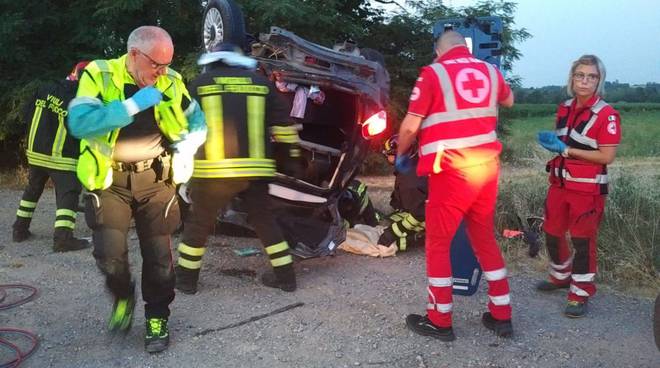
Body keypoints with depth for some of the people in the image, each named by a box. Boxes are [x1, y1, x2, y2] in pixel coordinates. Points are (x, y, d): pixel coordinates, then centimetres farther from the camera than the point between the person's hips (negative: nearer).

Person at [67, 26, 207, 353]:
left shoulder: (170, 82, -1)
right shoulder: (99, 76, -11)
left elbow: (198, 120, 12)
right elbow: (79, 123, -26)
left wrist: (187, 148, -8)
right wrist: (133, 105, -29)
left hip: (155, 178, 2)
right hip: (111, 179, -2)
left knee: (158, 254, 5)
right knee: (109, 254, -9)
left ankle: (157, 317, 25)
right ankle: (123, 296, 24)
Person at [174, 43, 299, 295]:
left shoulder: (198, 84, 6)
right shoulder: (261, 83, 10)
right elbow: (282, 124, 10)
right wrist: (292, 152, 21)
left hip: (213, 170, -2)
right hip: (256, 171, 2)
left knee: (198, 222, 16)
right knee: (264, 220, 19)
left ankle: (186, 278, 25)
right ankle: (285, 275, 22)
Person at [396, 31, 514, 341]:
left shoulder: (433, 73, -4)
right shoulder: (490, 71, 13)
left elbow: (411, 125, -7)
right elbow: (509, 100, 34)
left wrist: (400, 155, 10)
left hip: (452, 171, -6)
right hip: (487, 167, 6)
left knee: (438, 242, 5)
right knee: (485, 239, 17)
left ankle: (439, 321, 12)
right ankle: (501, 315, 23)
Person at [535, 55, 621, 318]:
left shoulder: (606, 114, -15)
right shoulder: (564, 108, 7)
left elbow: (607, 156, -18)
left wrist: (566, 149, -19)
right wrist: (550, 140, -2)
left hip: (588, 189, -7)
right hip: (559, 183, 7)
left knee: (583, 240, 1)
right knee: (552, 233, 15)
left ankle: (581, 293, 14)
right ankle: (560, 277, 38)